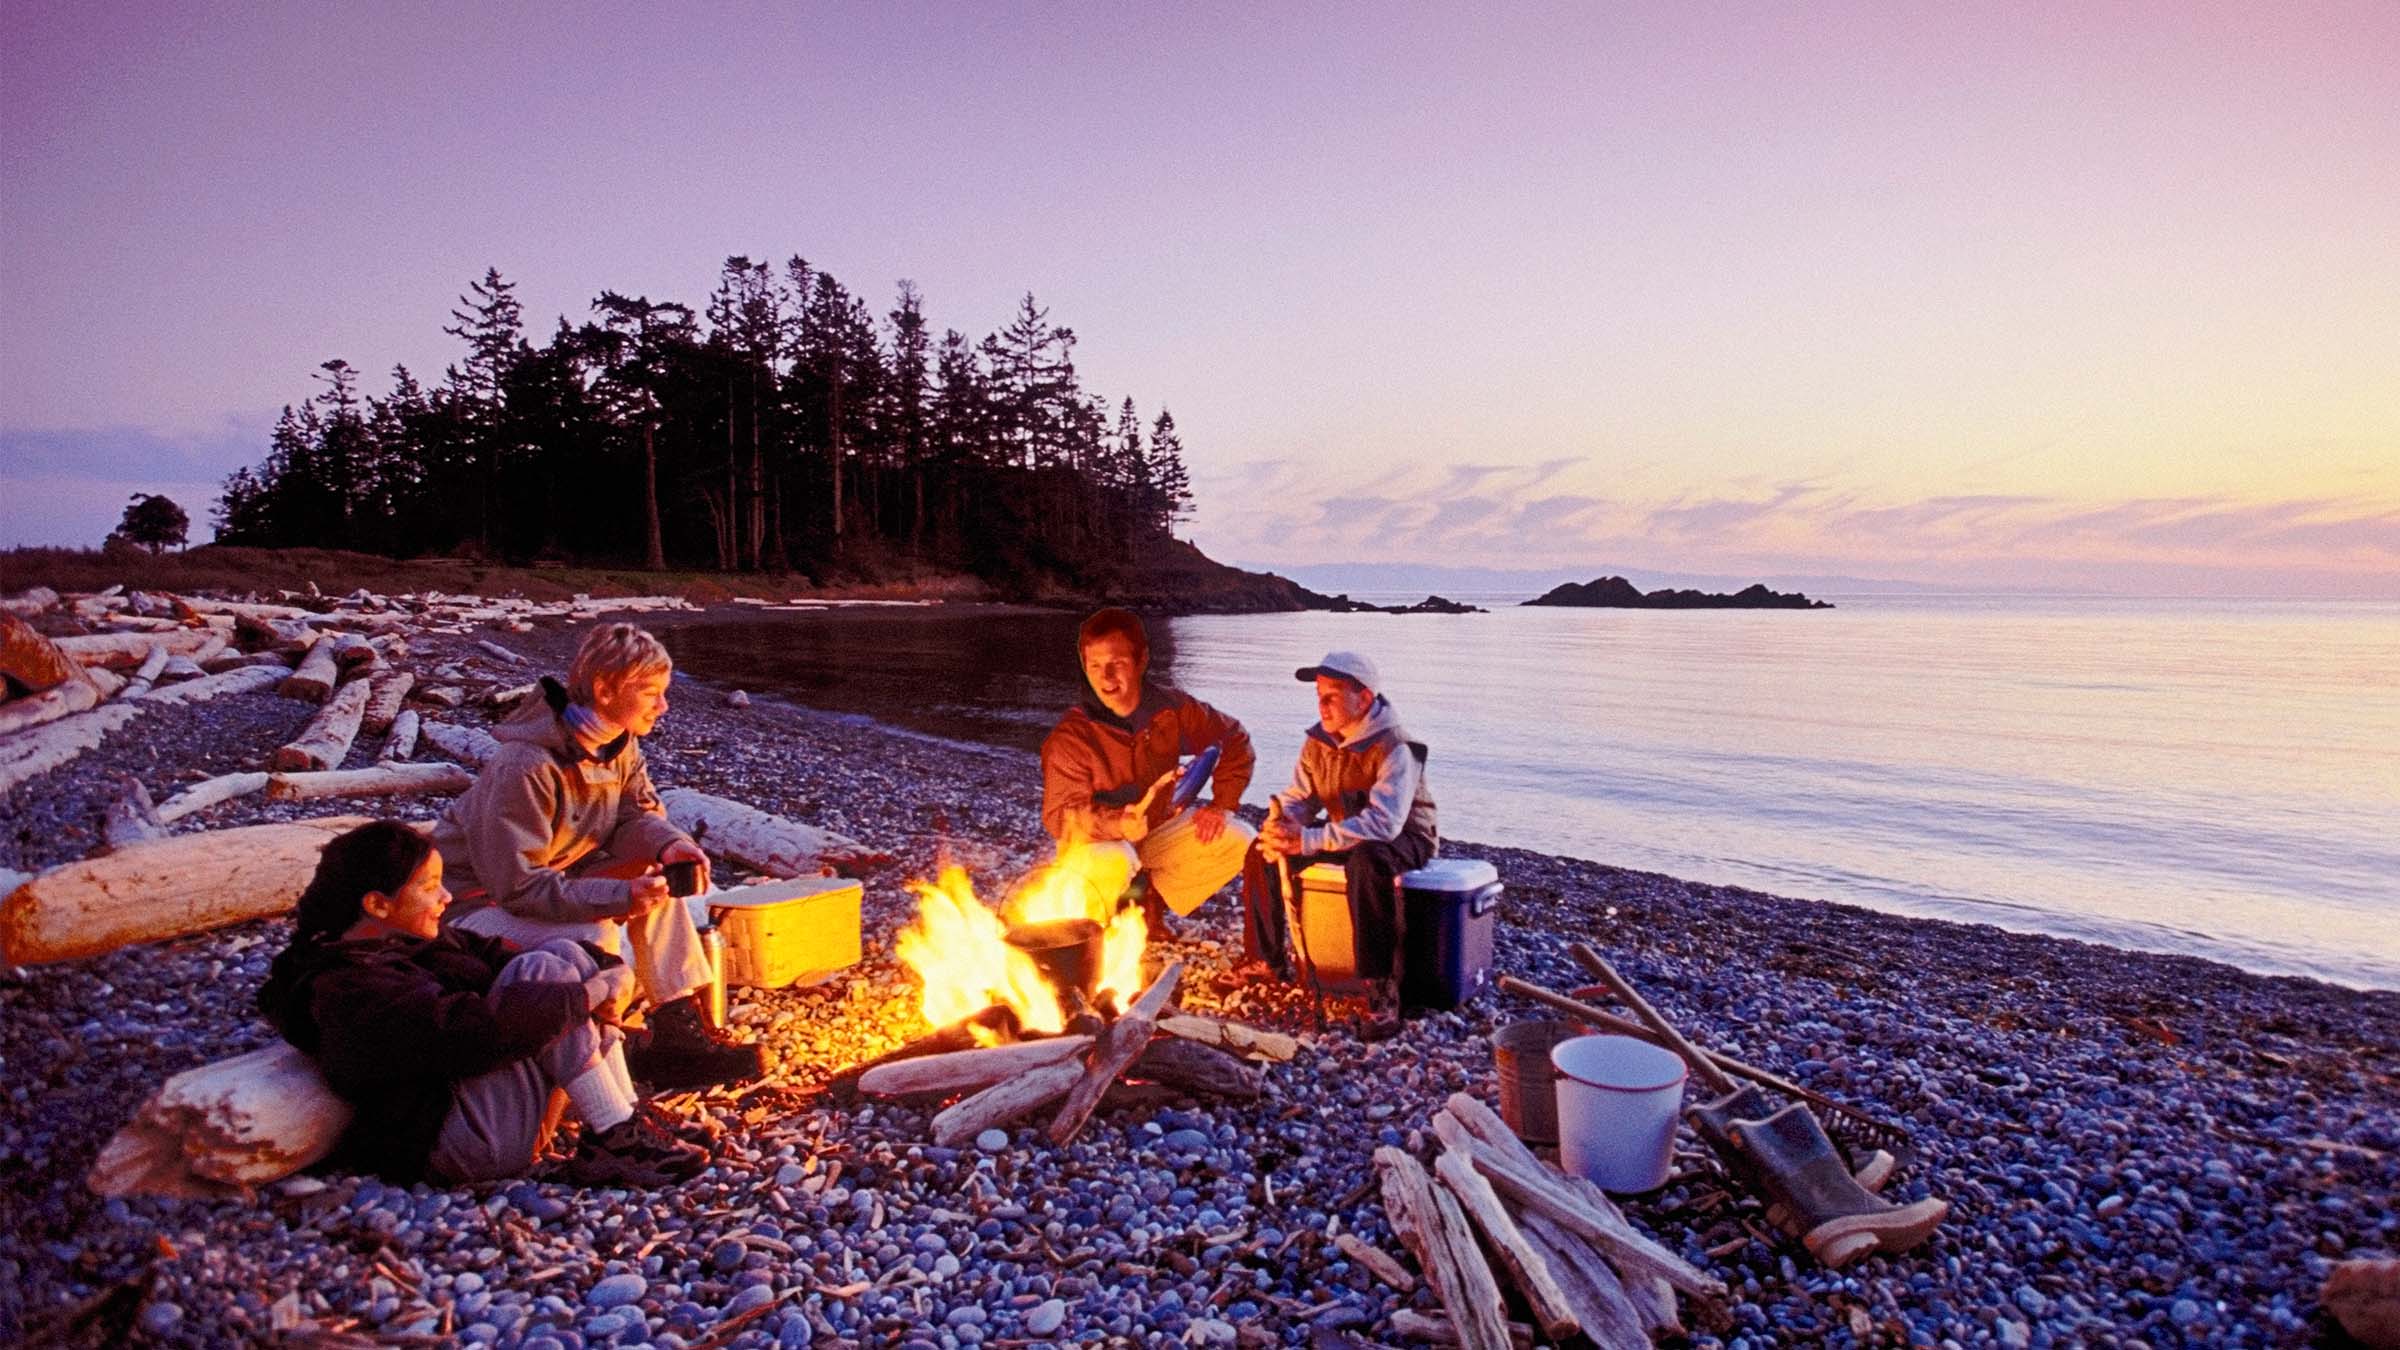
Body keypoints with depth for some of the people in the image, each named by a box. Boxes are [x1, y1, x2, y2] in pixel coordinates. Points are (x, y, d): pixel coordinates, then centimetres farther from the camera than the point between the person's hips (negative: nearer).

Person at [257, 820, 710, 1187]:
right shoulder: (347, 990, -18)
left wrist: (610, 968, -9)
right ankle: (616, 1140, -18)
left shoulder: (410, 939, 12)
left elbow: (496, 954, 8)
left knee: (565, 953, -5)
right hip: (452, 1141, -10)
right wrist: (587, 993, -21)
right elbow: (476, 1031, -30)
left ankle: (630, 1120, -10)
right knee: (541, 969, -20)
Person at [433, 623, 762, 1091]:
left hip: (553, 880, 8)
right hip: (480, 902, -8)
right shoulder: (525, 768, -31)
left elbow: (637, 813, 2)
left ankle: (679, 1029, -8)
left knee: (658, 876, -10)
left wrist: (670, 844, -21)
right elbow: (518, 885, -30)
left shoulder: (621, 745, -6)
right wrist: (619, 896, -36)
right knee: (594, 937, -32)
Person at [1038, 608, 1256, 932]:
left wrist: (1221, 805, -9)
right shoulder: (1070, 737, -24)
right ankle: (1092, 924, -3)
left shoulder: (1172, 708, -13)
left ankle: (1150, 900, 4)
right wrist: (1119, 825, -45)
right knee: (1113, 863, -39)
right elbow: (1060, 816, -26)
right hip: (1094, 843, -4)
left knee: (1238, 841, -13)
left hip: (1158, 829, 5)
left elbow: (1234, 741, 2)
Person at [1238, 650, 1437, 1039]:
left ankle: (1381, 989, -35)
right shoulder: (1317, 741, -3)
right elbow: (1298, 797, 1)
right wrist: (1280, 825, -25)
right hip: (1344, 833, 7)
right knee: (1262, 850, -5)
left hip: (1403, 838, -7)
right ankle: (1266, 958, 10)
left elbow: (1384, 823, -38)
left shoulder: (1394, 749, -26)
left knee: (1366, 860, -41)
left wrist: (1307, 841, -44)